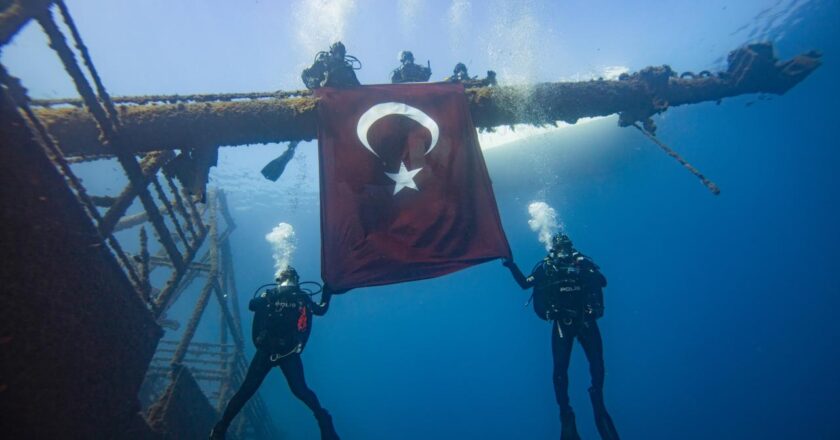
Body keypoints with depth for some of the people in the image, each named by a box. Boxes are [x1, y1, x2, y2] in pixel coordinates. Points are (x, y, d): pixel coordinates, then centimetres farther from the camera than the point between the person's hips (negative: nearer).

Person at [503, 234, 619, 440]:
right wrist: (512, 266, -7)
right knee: (560, 368, -2)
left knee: (597, 364, 4)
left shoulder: (583, 262, 6)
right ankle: (566, 416, 12)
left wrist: (590, 272, -16)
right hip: (562, 323, -1)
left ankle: (599, 409, 26)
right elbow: (525, 283, 4)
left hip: (586, 320, 1)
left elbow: (603, 282, 1)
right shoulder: (545, 266, 6)